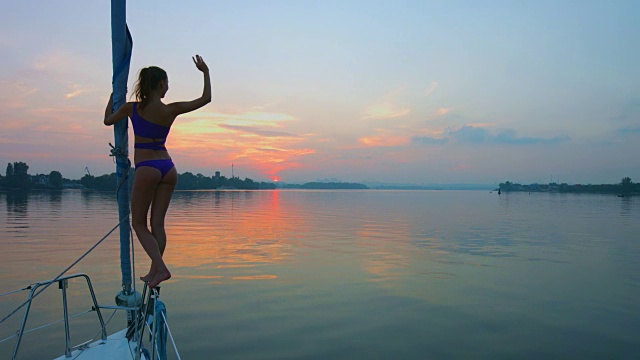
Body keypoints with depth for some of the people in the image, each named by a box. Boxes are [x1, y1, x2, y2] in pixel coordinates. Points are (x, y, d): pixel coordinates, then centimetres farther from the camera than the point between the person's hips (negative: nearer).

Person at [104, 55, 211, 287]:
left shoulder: (132, 108, -2)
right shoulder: (171, 110, -1)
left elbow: (107, 120, 17)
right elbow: (205, 99, 8)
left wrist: (113, 95, 29)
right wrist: (205, 73, 15)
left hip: (146, 168, -3)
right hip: (168, 168, 3)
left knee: (138, 224, 7)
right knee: (158, 223, 10)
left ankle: (160, 268, -7)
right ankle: (154, 272, 16)